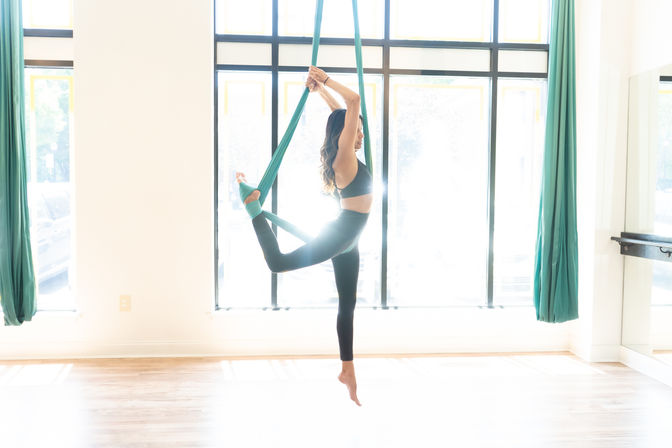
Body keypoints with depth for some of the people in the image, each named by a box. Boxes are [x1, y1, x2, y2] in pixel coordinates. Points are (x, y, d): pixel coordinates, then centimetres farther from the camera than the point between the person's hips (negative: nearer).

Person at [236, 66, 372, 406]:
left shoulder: (345, 157, 13)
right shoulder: (344, 156, -11)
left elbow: (342, 111, 26)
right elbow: (353, 101, -18)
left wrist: (320, 88, 27)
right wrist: (324, 82, -10)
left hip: (347, 242, 9)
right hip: (341, 234, -9)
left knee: (347, 305, 12)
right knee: (279, 263, -10)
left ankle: (347, 369, 22)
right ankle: (253, 205, 9)